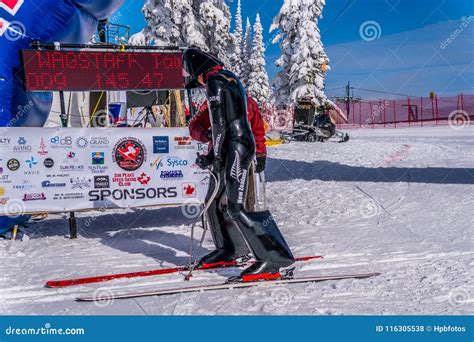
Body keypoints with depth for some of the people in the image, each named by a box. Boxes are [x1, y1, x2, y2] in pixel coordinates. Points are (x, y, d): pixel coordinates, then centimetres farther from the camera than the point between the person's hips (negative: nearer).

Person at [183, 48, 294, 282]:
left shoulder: (214, 81, -9)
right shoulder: (229, 78, 20)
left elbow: (220, 123, -14)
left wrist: (216, 158, -9)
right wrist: (212, 157, 24)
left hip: (235, 148, -10)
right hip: (236, 146, 10)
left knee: (236, 207, -16)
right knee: (214, 201, 18)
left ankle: (272, 259, -18)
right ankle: (227, 250, 32)